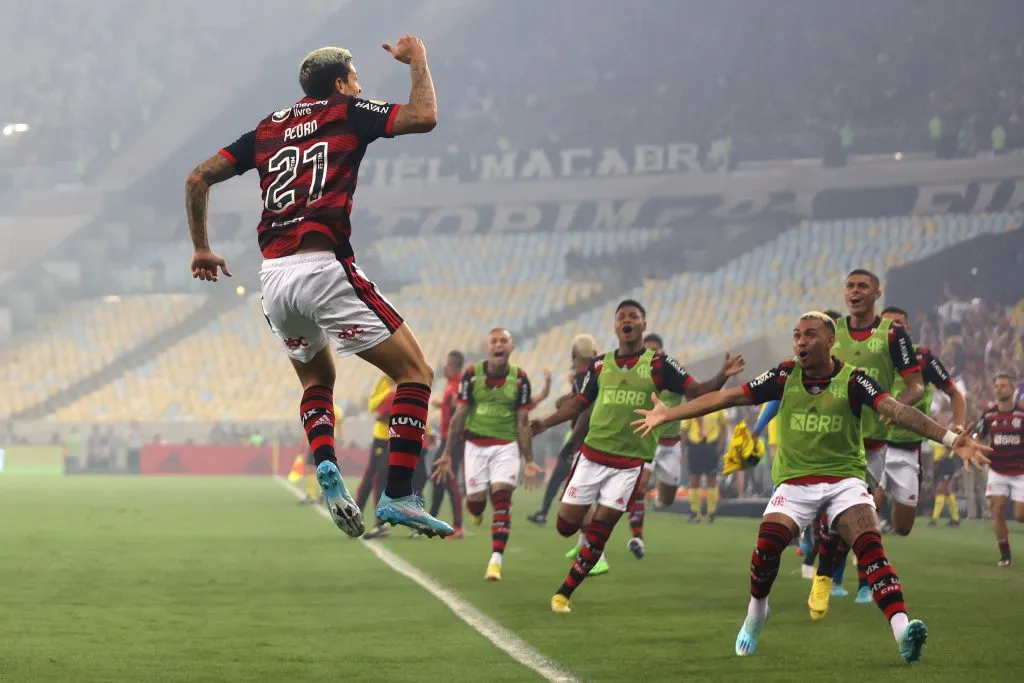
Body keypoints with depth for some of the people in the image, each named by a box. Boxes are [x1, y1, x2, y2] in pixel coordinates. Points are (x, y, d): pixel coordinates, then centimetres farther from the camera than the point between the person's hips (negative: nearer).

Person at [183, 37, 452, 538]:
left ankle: (326, 468, 1)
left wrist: (201, 248, 26)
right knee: (415, 373, 1)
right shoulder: (348, 113, 5)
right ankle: (397, 496, -11)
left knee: (317, 381, 28)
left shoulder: (268, 129, 20)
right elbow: (424, 117, -3)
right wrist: (417, 61, 13)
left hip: (273, 276, 6)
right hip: (324, 267, -6)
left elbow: (198, 178, 18)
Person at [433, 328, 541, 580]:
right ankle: (475, 508, 40)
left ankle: (496, 560, -14)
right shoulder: (472, 375, -5)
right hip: (475, 444, 1)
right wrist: (446, 453, -2)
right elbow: (459, 415, 0)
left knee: (501, 500, -14)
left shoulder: (519, 378, -4)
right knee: (475, 501, 0)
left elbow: (523, 422, 0)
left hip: (507, 446, -1)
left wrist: (529, 460, -3)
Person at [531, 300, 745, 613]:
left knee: (598, 534, -5)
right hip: (592, 455, 3)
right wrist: (546, 423, 7)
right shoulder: (601, 365, 7)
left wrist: (722, 376, -23)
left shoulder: (659, 364, -2)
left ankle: (564, 593, 7)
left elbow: (696, 392, -5)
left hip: (630, 463, -3)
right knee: (566, 526, 1)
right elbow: (579, 402, 17)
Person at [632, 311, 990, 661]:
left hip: (845, 480, -2)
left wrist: (950, 437, -34)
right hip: (794, 481, 2)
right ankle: (755, 615, 11)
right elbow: (726, 397, 2)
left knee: (870, 545, -24)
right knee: (767, 545, -20)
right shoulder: (784, 376, 0)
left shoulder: (853, 380, -7)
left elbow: (895, 409, -20)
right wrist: (667, 414, 1)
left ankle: (903, 631, -37)